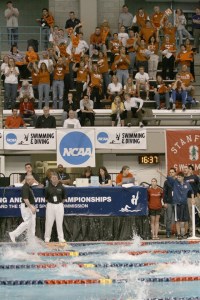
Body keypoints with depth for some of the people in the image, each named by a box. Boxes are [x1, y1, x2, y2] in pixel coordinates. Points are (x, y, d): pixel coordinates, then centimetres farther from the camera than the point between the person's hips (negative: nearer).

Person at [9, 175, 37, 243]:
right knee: (27, 222, -12)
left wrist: (33, 207, 20)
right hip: (26, 207, -10)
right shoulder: (25, 188, -17)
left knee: (32, 223, 10)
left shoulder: (29, 187, 14)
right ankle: (14, 234, -6)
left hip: (30, 207, 10)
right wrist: (31, 207, -28)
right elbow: (25, 199, -25)